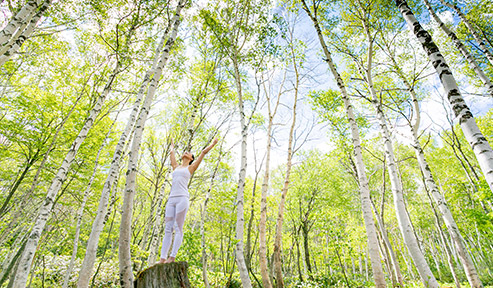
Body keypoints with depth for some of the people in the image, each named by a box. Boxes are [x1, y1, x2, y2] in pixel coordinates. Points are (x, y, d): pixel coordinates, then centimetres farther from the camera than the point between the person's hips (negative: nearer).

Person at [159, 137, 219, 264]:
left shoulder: (191, 167, 13)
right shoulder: (176, 167, 24)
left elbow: (204, 152, 17)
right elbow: (171, 154, 40)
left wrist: (213, 143, 26)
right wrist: (172, 146, 58)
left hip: (182, 199, -5)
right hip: (171, 199, 5)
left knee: (178, 229, -6)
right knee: (168, 229, 2)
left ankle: (172, 257, -6)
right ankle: (163, 258, 4)